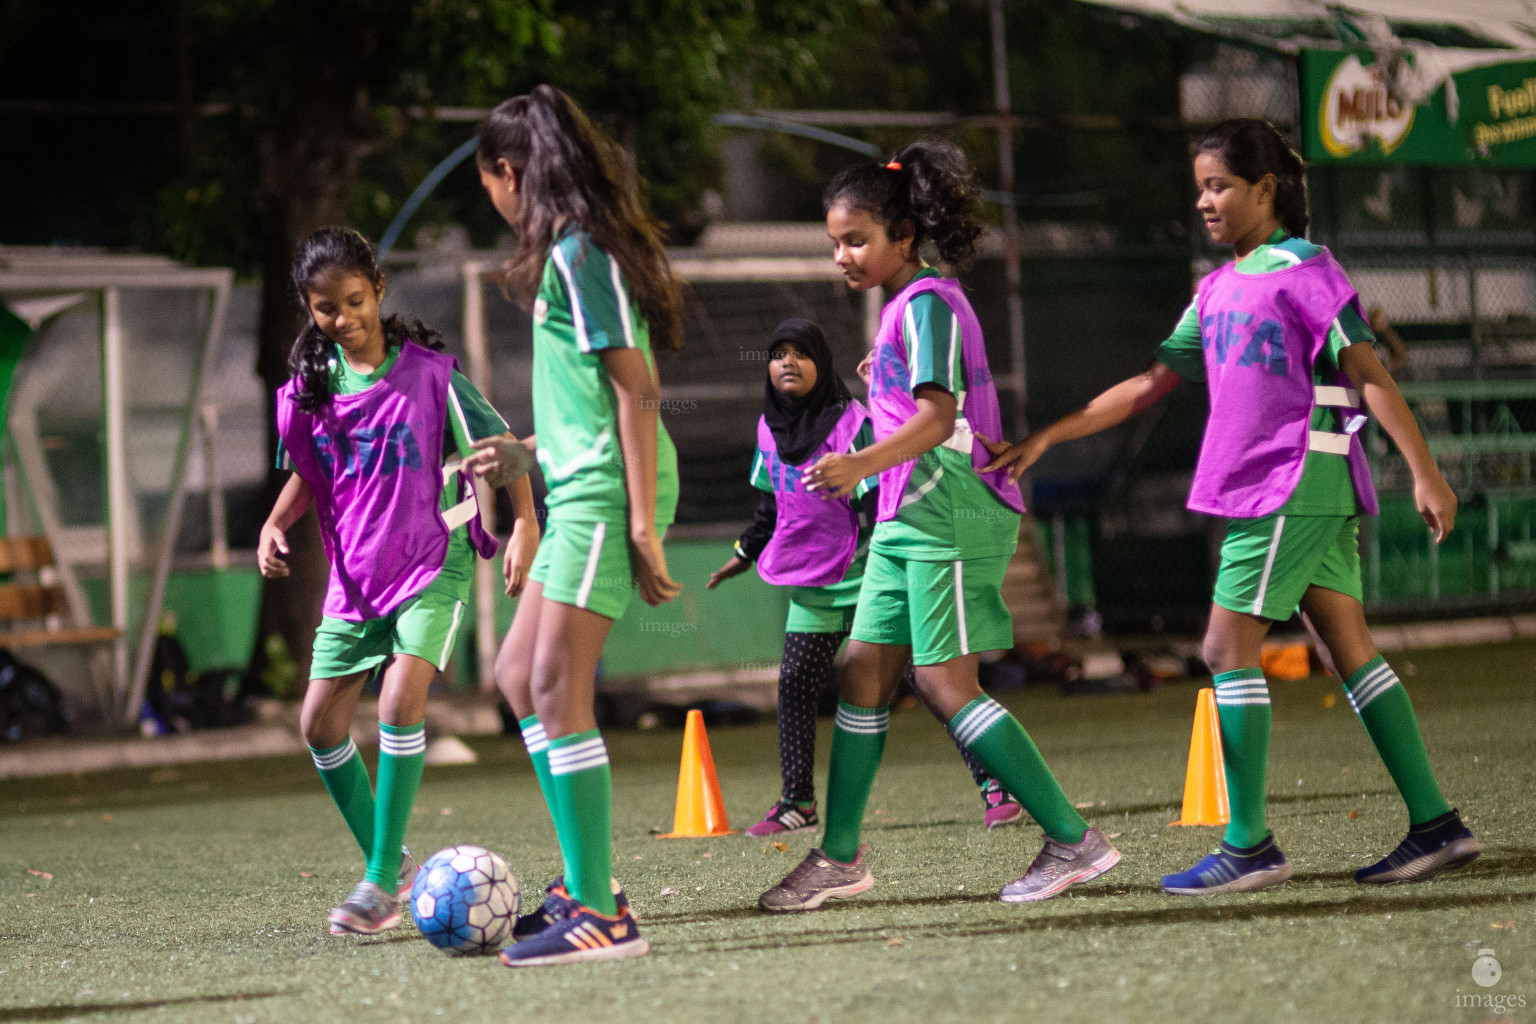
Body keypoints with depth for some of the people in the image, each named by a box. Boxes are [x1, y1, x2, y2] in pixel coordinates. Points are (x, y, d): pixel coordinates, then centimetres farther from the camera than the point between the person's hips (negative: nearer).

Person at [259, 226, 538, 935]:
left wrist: (526, 528, -14)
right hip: (354, 576, 5)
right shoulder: (308, 387, 1)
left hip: (433, 563, -5)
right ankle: (385, 861, 20)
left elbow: (499, 446, -4)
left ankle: (383, 879, -17)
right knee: (320, 720, 2)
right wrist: (275, 523, -2)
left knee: (401, 698, -23)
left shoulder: (427, 371, -11)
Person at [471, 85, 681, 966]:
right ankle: (590, 882, 16)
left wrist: (643, 523, -21)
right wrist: (526, 454, 34)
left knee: (558, 691, -13)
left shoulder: (578, 253, -12)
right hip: (581, 489, 10)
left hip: (606, 492, -10)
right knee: (519, 678, 13)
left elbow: (637, 389, -18)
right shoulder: (571, 250, 17)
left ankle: (598, 917, -13)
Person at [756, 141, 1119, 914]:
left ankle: (1073, 841, -10)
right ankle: (840, 857, 13)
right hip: (909, 513, 10)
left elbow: (939, 417, -23)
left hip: (948, 511, -10)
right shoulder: (906, 306, 18)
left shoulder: (927, 303, -12)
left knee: (944, 683, -12)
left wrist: (864, 463, -35)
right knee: (864, 669, 8)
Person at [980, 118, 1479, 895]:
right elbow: (1149, 384, 18)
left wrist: (1425, 473, -18)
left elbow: (1368, 373, -13)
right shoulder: (1218, 290, 16)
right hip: (1288, 492, 8)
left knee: (1229, 650, -7)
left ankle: (1249, 847, -5)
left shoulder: (1301, 269, -9)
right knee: (1348, 648, 5)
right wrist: (1045, 438, 16)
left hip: (1296, 481, -8)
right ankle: (1435, 825, 5)